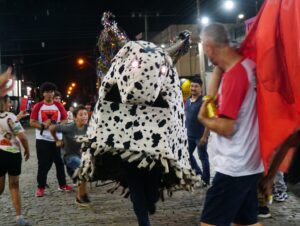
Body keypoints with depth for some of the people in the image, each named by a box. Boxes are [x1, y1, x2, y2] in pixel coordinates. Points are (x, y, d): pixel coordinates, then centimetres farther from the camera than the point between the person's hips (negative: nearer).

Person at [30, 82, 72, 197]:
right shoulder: (38, 106, -1)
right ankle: (41, 187, 7)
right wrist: (42, 125, -19)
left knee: (59, 162, 8)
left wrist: (57, 124, -14)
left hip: (57, 139, 2)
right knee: (43, 164, -1)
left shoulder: (59, 106, 4)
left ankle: (62, 184, 19)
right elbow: (32, 122, -4)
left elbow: (65, 120, 5)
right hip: (42, 139, -2)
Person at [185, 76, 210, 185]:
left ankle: (206, 180, 18)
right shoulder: (187, 100, 7)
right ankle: (198, 173, 34)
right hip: (189, 135, 7)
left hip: (200, 135, -7)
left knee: (203, 157, 4)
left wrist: (204, 136, -21)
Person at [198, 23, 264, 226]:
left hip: (234, 167, -9)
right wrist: (219, 67, 12)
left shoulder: (234, 75, -22)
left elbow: (226, 128, -20)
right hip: (248, 164, 9)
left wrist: (203, 118, -5)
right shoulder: (247, 65, 5)